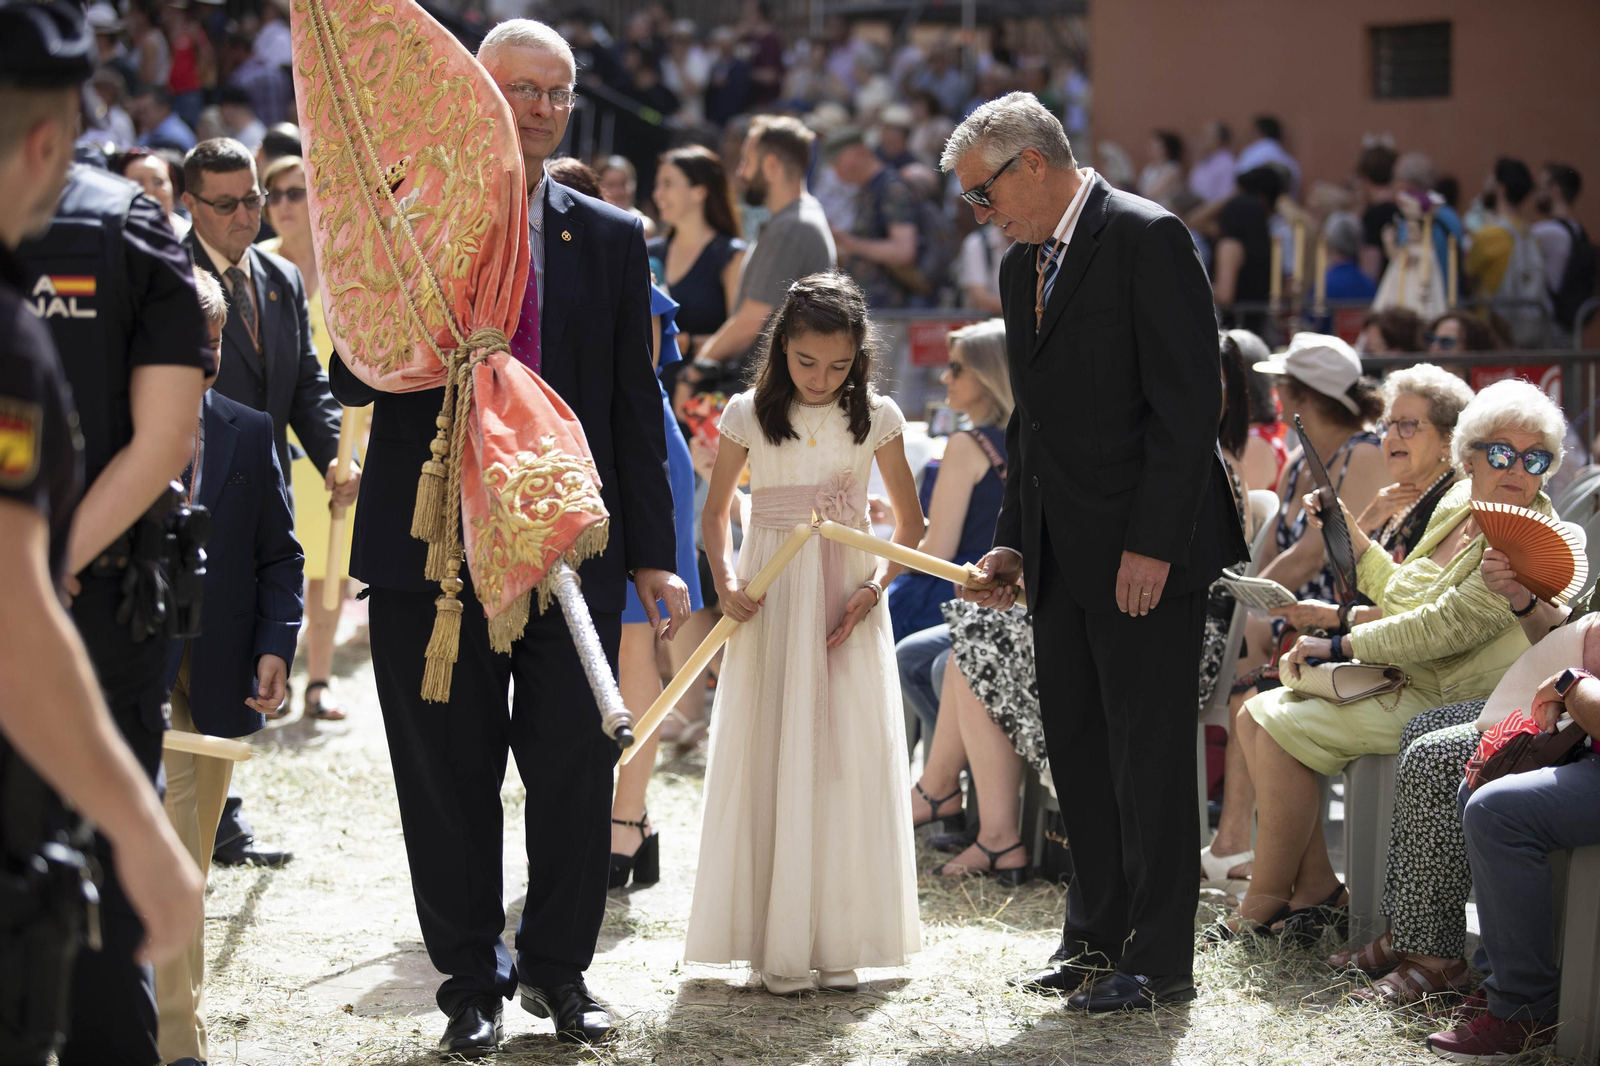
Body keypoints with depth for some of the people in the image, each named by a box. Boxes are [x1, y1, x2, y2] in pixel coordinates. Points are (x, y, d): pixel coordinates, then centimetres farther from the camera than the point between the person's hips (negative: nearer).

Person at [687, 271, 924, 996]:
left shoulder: (876, 417, 2)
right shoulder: (748, 415, 0)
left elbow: (909, 519, 9)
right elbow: (714, 512, 9)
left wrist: (875, 587, -7)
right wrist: (725, 582, -9)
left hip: (847, 602, 1)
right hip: (771, 601, -1)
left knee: (849, 760, 0)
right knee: (771, 759, -2)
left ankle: (838, 941, 7)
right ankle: (779, 945, 3)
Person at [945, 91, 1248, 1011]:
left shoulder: (1149, 239, -11)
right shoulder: (1024, 265, 15)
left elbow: (1189, 401, -16)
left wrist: (1152, 545, -19)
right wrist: (1012, 544, 12)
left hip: (1147, 551, -8)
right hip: (1063, 555, 8)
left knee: (1148, 751, -3)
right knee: (1077, 750, 12)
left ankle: (1161, 961, 4)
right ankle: (1099, 936, 23)